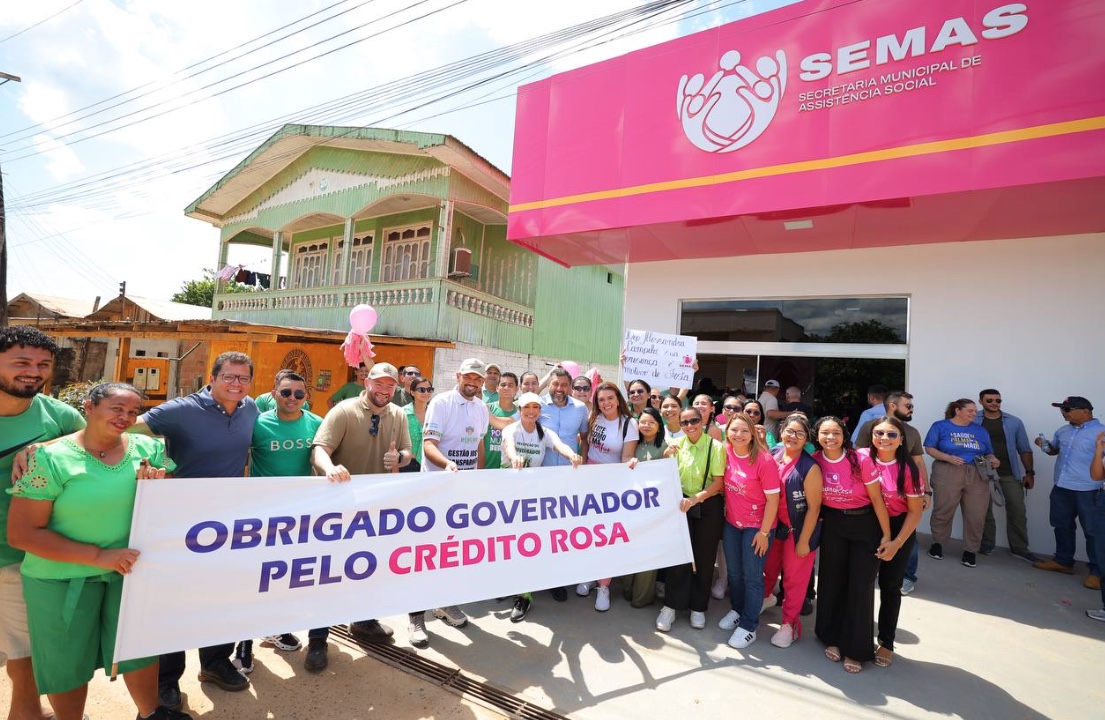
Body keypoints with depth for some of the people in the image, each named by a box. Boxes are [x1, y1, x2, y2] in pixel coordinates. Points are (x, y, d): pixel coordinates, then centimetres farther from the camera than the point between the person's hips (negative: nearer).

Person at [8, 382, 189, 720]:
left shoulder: (148, 449, -6)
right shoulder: (50, 457, -16)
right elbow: (21, 533, -16)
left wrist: (160, 484, -20)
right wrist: (98, 555, -24)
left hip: (131, 569, 3)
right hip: (62, 578, -3)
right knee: (68, 660, 15)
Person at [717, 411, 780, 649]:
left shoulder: (764, 460, -23)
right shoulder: (726, 452, -8)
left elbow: (773, 500, -17)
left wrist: (764, 532, -14)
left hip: (756, 526, -5)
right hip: (731, 522, 5)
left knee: (752, 576, 6)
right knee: (734, 572, 18)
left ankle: (748, 626, 22)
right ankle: (736, 610, 41)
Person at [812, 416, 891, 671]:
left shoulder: (861, 459, -19)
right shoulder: (815, 461, -9)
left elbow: (877, 499, -12)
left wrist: (886, 535, -8)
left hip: (865, 525, -2)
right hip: (832, 524, 3)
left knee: (860, 586, 3)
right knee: (831, 581, 9)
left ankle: (855, 649, 19)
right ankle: (832, 638, 28)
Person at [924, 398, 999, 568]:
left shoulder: (980, 430, 16)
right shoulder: (940, 426, 3)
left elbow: (988, 453, 17)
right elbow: (929, 448, -1)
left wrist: (992, 460, -6)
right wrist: (948, 457, -15)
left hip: (977, 476, 4)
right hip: (948, 473, -3)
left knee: (976, 515, 0)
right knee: (943, 511, 2)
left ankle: (970, 551, 14)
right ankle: (937, 543, 20)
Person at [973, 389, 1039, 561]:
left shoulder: (1014, 422, 3)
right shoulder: (973, 421, -3)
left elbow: (1024, 449, 6)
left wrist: (1029, 472, 1)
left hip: (1010, 474, 2)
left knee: (1017, 511, 3)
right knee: (985, 510, 7)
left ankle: (1020, 548, 16)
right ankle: (987, 543, 20)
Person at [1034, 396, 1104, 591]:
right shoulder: (1062, 431, 9)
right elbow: (1055, 450, 24)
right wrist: (1045, 447, 2)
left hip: (1088, 490, -7)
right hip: (1061, 487, 7)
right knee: (1062, 526, 16)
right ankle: (1063, 561, 30)